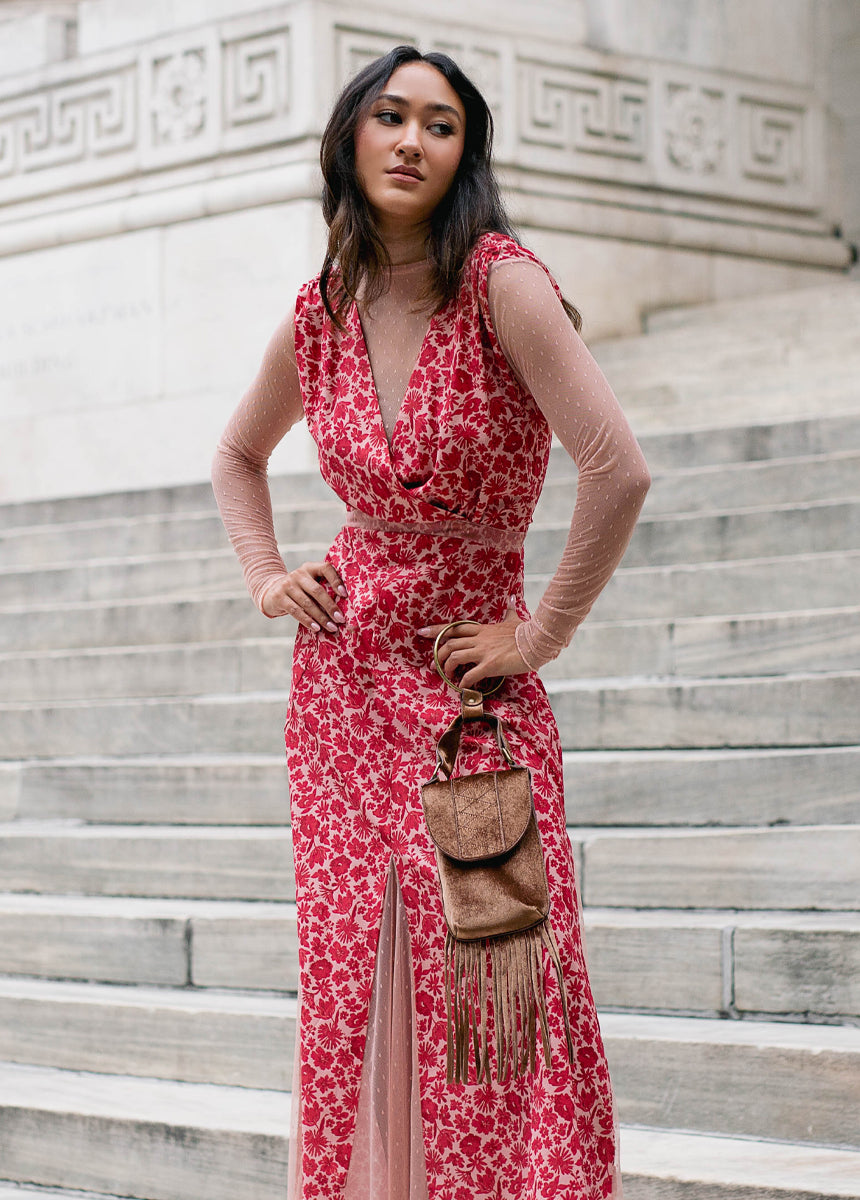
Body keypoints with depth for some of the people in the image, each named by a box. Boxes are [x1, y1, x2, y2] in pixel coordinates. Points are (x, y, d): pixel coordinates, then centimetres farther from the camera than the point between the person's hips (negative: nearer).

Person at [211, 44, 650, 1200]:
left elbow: (619, 470, -23)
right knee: (349, 993, 6)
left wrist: (544, 634, -15)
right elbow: (238, 459, 24)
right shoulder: (321, 315, 4)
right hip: (340, 678, 4)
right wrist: (266, 577, 10)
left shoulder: (501, 282, -13)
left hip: (474, 686, -4)